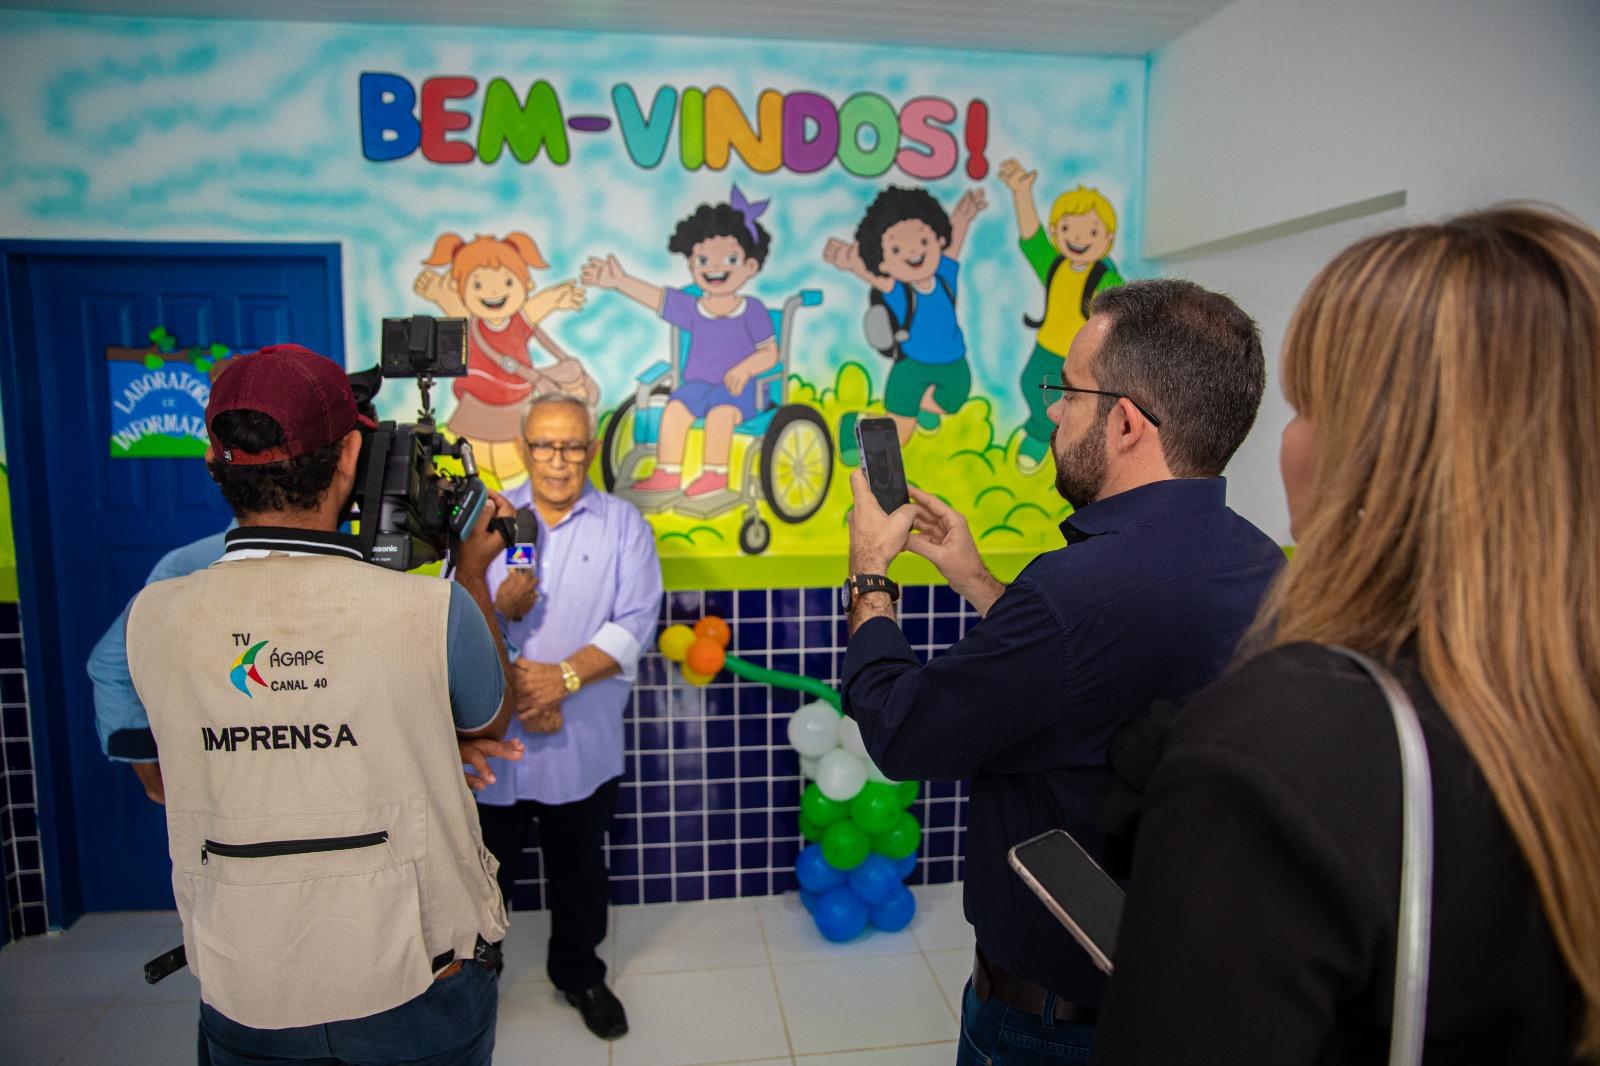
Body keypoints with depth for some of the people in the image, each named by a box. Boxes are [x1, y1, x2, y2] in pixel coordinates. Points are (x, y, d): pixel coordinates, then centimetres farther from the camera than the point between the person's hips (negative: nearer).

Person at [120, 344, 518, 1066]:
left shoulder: (153, 618, -13)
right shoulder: (434, 610, -23)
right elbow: (489, 721, 0)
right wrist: (472, 573, 9)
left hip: (244, 1005, 3)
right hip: (417, 987, -2)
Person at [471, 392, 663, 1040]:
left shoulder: (623, 524, -1)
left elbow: (635, 623, -11)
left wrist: (564, 677, -21)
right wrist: (499, 609, -23)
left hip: (584, 743, 0)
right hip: (492, 738, 0)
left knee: (579, 870, 19)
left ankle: (578, 972, 43)